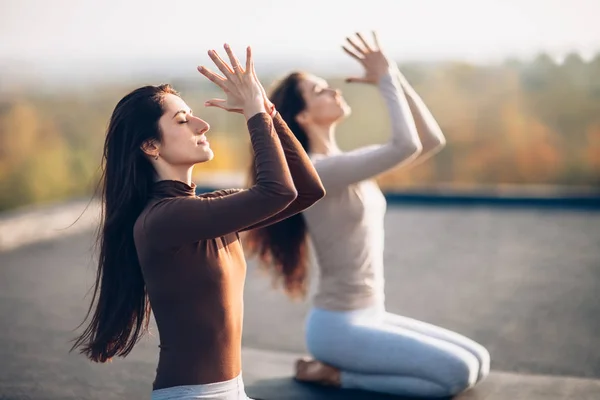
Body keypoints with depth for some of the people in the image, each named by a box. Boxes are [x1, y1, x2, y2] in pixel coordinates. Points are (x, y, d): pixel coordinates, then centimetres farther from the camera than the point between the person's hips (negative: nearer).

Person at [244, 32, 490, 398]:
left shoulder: (348, 164, 9)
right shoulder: (317, 172, -19)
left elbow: (432, 141, 6)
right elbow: (406, 146, -30)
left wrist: (394, 75, -1)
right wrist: (386, 78, -16)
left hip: (369, 316, 9)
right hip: (338, 326, -9)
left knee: (478, 362, 8)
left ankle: (343, 366, 10)